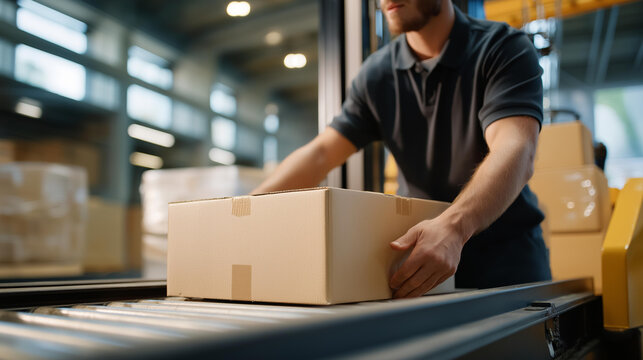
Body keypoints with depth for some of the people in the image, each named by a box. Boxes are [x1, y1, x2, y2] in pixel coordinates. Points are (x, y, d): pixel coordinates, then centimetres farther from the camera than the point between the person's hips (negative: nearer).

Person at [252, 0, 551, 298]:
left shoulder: (506, 49, -9)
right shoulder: (376, 74, 4)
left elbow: (515, 152, -26)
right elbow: (321, 153, 1)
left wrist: (453, 227, -44)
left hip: (506, 259, -2)